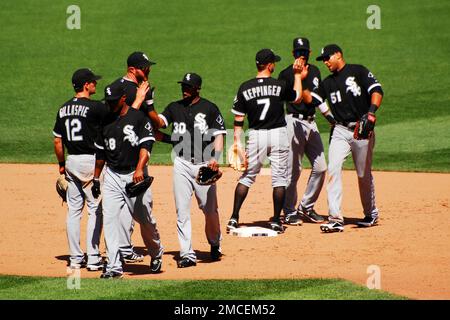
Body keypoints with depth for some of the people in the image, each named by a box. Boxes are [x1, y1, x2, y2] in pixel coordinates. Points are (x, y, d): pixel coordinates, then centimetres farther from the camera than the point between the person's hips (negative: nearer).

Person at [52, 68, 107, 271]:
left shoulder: (64, 109, 7)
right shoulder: (94, 107, -13)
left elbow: (57, 140, 10)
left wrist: (61, 165, 19)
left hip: (71, 162, 6)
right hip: (91, 161, -6)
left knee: (74, 210, 9)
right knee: (95, 209, -1)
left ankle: (75, 258, 11)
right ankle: (93, 259, -3)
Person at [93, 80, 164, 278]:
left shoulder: (139, 118, -6)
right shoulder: (105, 121, 10)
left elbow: (146, 146, -17)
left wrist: (139, 169, -32)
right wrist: (96, 178, 17)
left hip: (135, 175, -4)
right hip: (112, 176, 4)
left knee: (144, 218, 4)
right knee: (109, 219, -7)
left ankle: (156, 253, 32)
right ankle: (114, 267, -7)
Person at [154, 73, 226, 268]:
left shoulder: (209, 108, 3)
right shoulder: (174, 108, 12)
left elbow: (219, 135, -1)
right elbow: (159, 122, -2)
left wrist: (215, 157, -16)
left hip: (204, 164, -2)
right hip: (182, 164, 2)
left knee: (209, 208, 0)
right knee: (182, 210, -3)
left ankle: (215, 245, 24)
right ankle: (187, 254, -2)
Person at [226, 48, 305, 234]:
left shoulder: (245, 88, -3)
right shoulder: (280, 86, -7)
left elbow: (238, 119, -2)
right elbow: (297, 98, 13)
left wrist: (237, 141, 2)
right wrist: (297, 75, 20)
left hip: (256, 136, 2)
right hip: (278, 135, -2)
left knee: (247, 176, 11)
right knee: (279, 178, 7)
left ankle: (234, 219, 5)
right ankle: (276, 221, 6)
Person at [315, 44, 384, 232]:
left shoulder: (358, 72, 0)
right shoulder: (327, 83, 16)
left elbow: (377, 90, -10)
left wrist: (371, 112, -25)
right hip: (341, 130, 4)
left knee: (364, 174, 5)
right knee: (334, 169, -14)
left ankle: (371, 214, 25)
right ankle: (335, 219, -18)